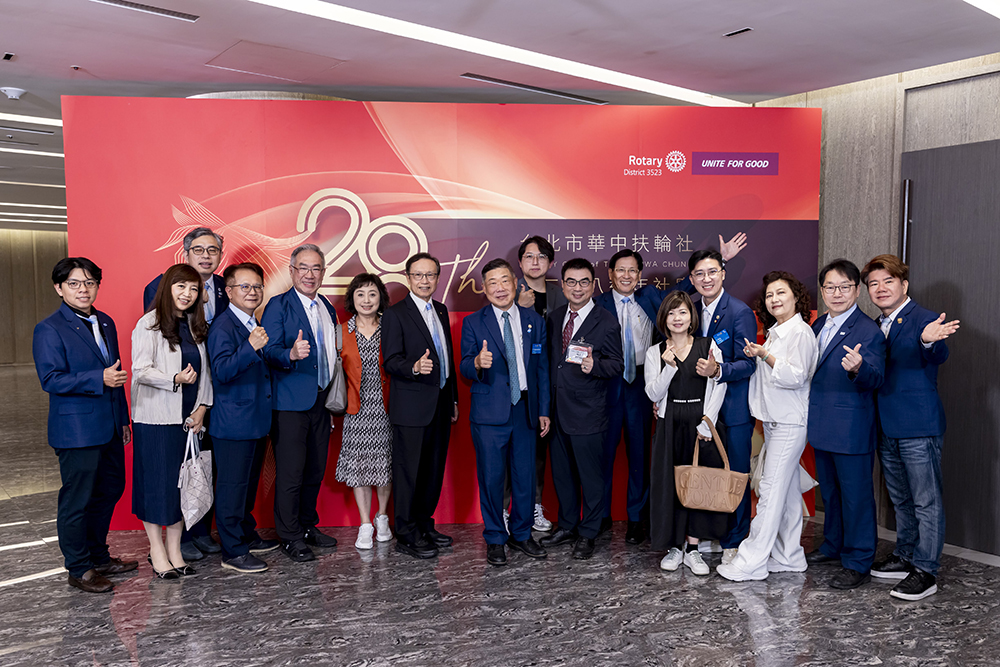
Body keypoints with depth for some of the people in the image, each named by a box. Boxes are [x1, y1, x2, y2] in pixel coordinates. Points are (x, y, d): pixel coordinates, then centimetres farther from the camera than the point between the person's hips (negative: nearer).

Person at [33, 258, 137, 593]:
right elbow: (50, 379, -18)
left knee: (109, 492, 17)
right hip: (77, 431, -8)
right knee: (76, 500, 3)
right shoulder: (49, 330, -10)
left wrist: (123, 418, 18)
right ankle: (79, 569, 17)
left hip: (109, 428, 8)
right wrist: (99, 379, -29)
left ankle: (98, 557, 34)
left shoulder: (106, 323, 12)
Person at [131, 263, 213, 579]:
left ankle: (174, 549, 19)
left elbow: (204, 371, 11)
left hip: (189, 418, 6)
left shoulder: (196, 325, 11)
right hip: (156, 417, -5)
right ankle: (156, 549, 15)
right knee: (157, 481, 1)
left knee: (182, 481, 9)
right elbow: (141, 371, -12)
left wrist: (201, 407, 0)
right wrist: (175, 380, -26)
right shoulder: (149, 324, -6)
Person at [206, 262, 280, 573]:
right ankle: (232, 552, 9)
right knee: (232, 487, 0)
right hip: (234, 424, -9)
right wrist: (250, 347, -37)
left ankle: (247, 536, 35)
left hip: (256, 421, 9)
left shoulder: (254, 326, 13)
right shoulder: (223, 326, -14)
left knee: (249, 483, 20)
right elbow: (222, 371, -27)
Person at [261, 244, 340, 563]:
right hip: (290, 403, -6)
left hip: (321, 402, 7)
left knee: (315, 470, 14)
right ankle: (289, 536, 13)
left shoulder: (327, 308, 15)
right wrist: (291, 354, -37)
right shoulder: (278, 306, -6)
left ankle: (308, 526, 29)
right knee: (290, 472, -1)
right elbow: (269, 353, -15)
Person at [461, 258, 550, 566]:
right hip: (489, 412, -2)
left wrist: (544, 410, 9)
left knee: (525, 475, 9)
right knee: (491, 477, 4)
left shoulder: (534, 320, 9)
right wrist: (478, 363, -30)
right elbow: (465, 368, -6)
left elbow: (542, 368, 12)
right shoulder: (473, 323, 0)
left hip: (525, 410, 3)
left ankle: (521, 534, 28)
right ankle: (495, 539, 21)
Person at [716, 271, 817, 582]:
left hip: (789, 423, -9)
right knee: (787, 489, 13)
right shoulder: (775, 333, 16)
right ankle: (789, 557, 21)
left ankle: (751, 562, -4)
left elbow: (795, 376, -19)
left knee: (772, 489, -8)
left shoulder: (800, 332, -11)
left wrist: (765, 356, -23)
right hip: (774, 420, 9)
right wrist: (757, 357, 9)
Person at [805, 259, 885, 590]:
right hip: (822, 425, 8)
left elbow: (875, 379, -23)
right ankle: (834, 544, 38)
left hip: (851, 429, -8)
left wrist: (858, 368, -44)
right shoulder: (818, 325, 10)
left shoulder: (868, 331, -14)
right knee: (829, 489, 21)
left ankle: (858, 563, 14)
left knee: (856, 493, 2)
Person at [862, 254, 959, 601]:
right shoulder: (876, 327, 12)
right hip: (887, 428, 8)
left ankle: (925, 571, 9)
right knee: (901, 499, 20)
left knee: (926, 501, 1)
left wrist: (929, 340, -51)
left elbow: (938, 356, -31)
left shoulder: (925, 319, -11)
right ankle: (905, 556, 33)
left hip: (919, 427, -8)